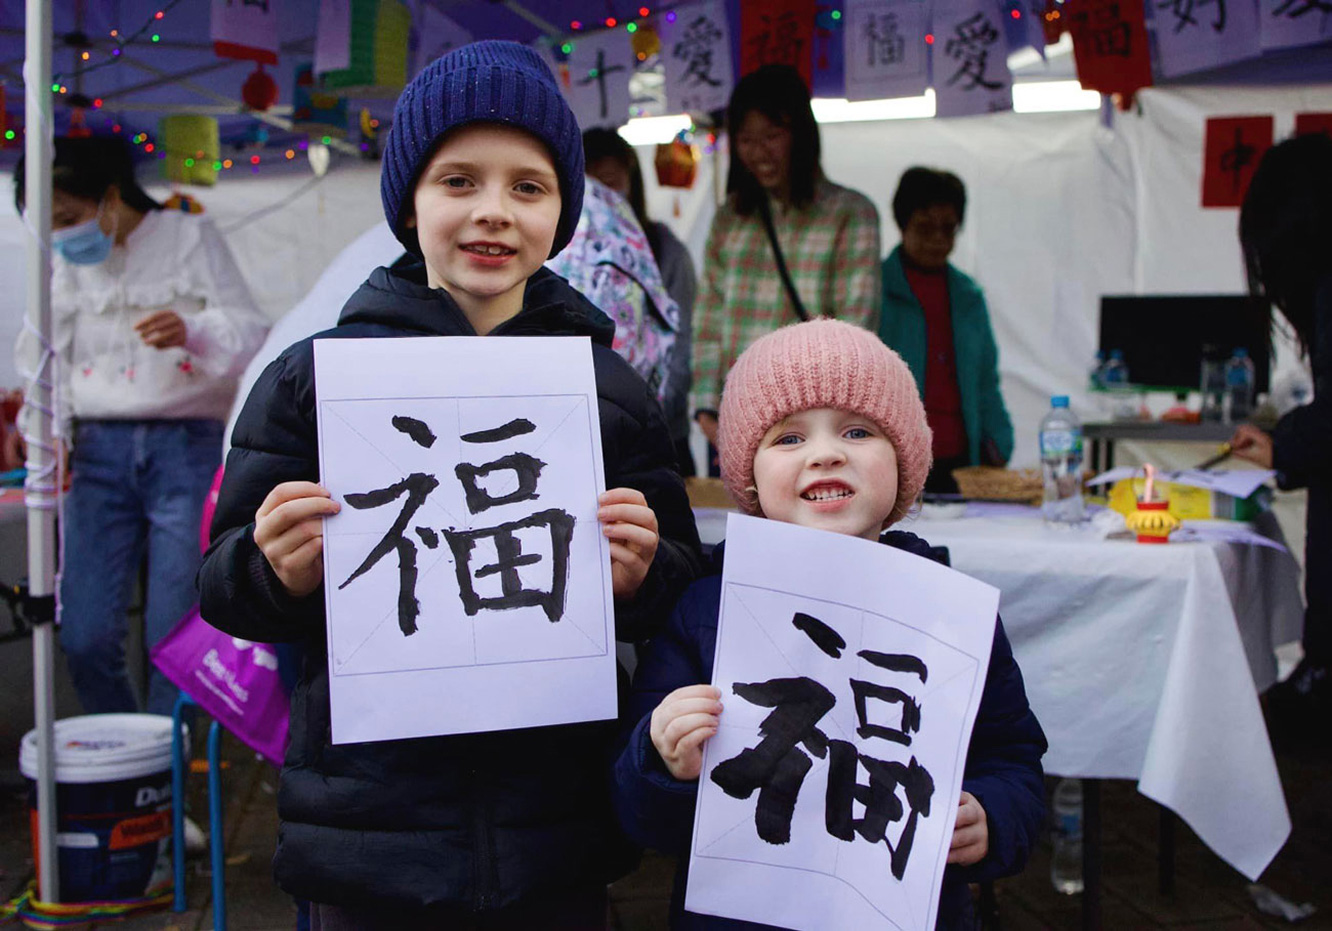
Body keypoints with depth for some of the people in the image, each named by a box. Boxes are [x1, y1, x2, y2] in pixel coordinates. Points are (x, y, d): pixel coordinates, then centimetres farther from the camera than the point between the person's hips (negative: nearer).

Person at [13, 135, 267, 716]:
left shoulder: (190, 237, 5)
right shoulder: (62, 263, 14)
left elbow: (250, 332, -2)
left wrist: (192, 333, -22)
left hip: (187, 445, -3)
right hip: (102, 450, 3)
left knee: (175, 637, -6)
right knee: (85, 637, -3)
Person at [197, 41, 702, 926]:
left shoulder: (611, 387, 4)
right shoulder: (313, 378, 0)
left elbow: (683, 594, 7)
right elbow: (226, 586, 2)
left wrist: (642, 574, -13)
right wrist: (278, 571, -18)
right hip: (372, 823, -1)